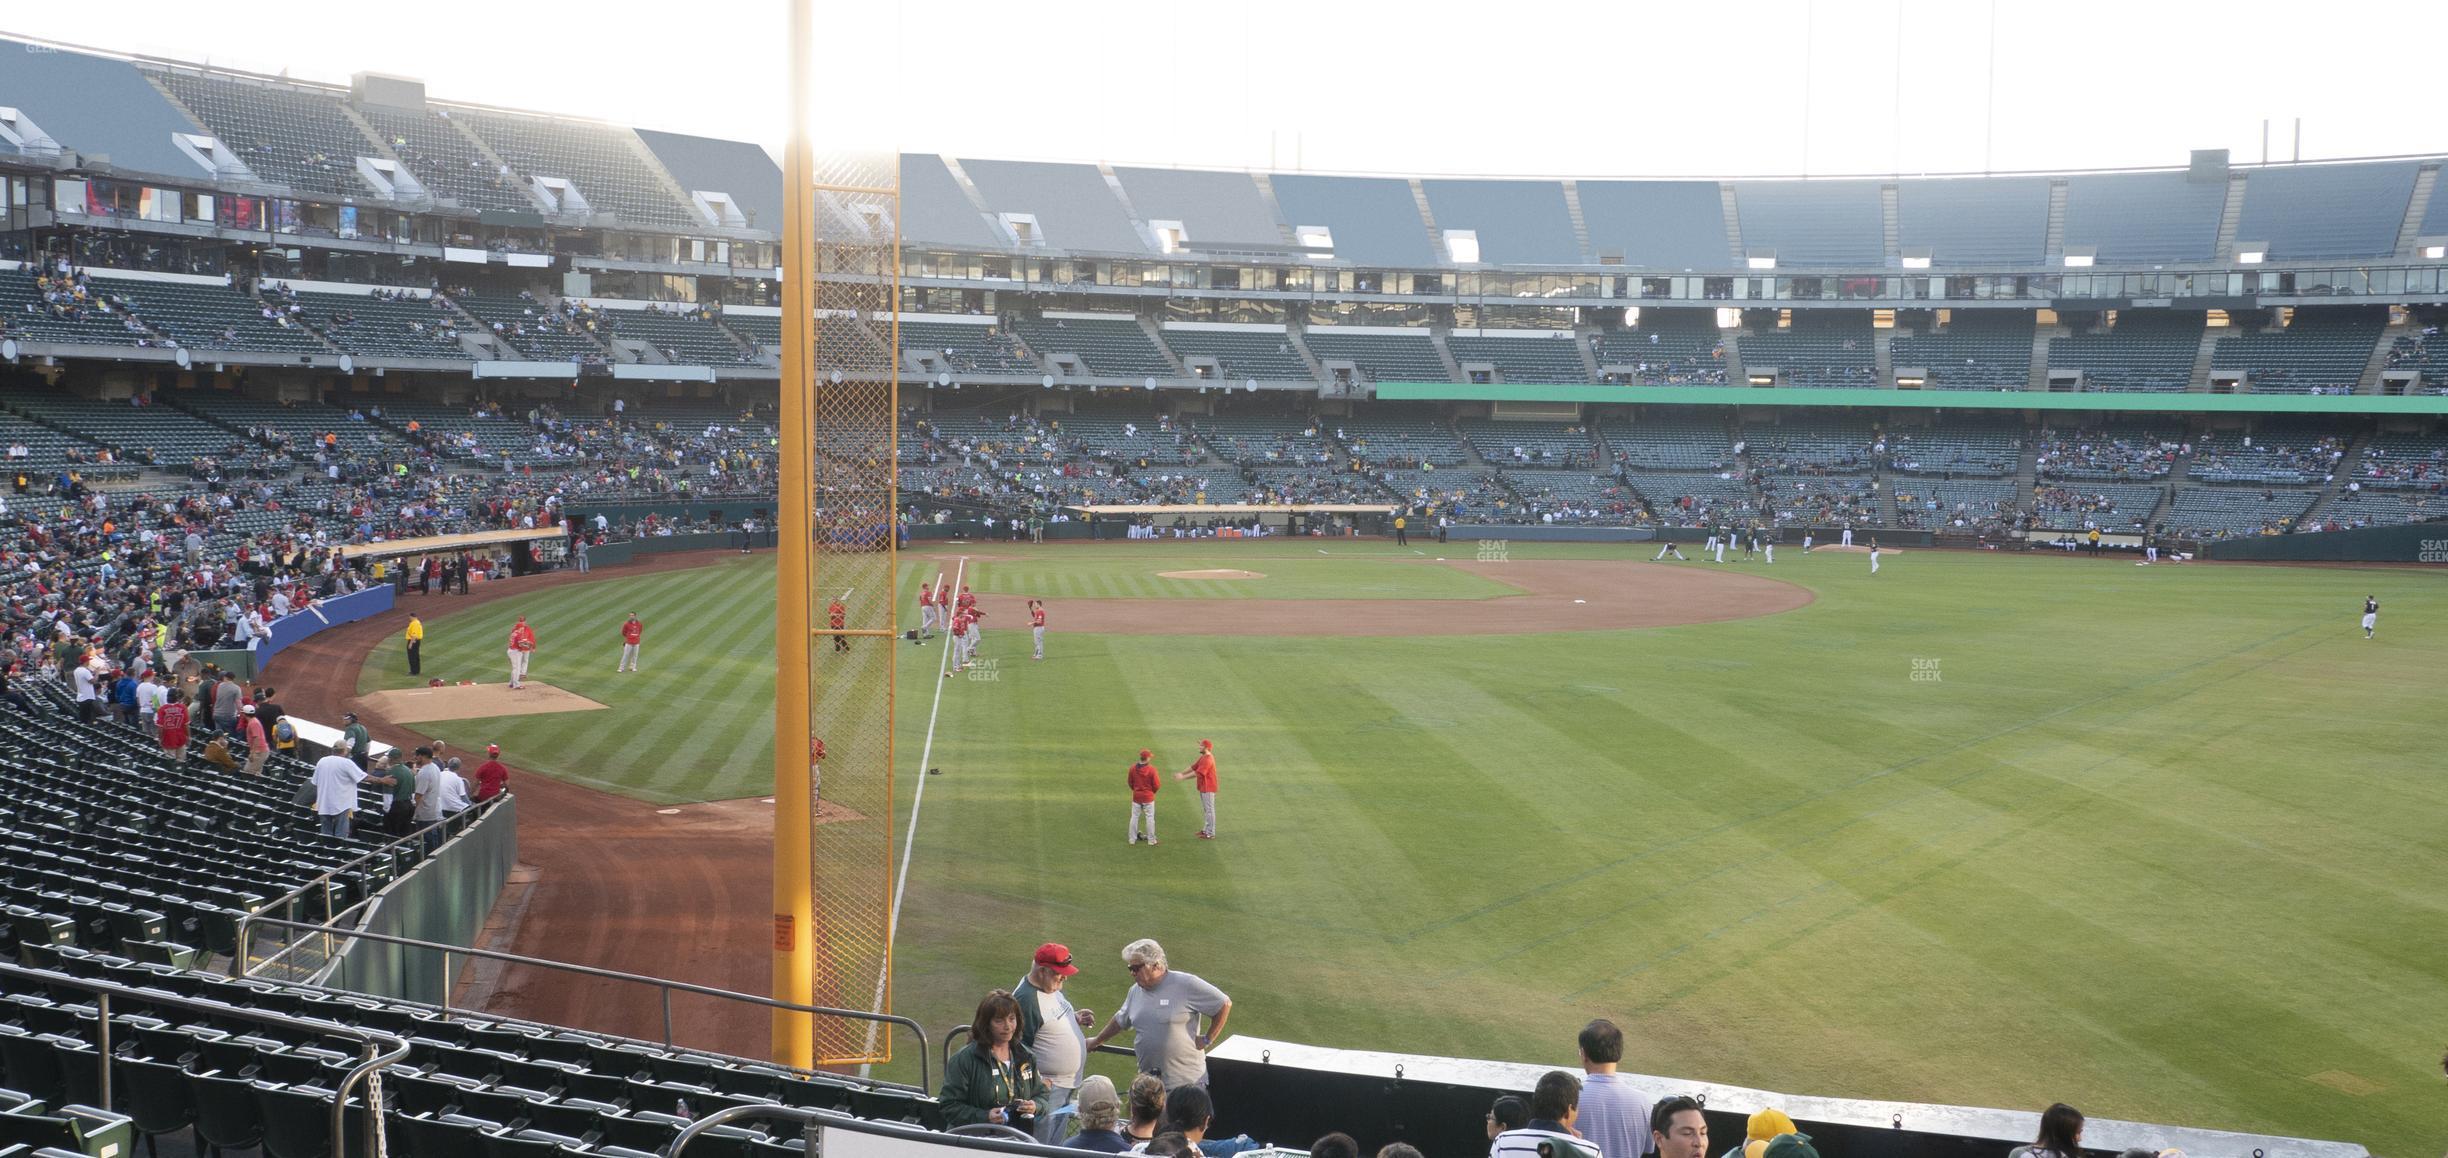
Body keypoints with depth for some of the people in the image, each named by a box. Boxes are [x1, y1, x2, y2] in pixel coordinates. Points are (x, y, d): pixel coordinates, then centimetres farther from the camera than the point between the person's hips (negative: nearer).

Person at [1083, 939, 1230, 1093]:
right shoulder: (1135, 991, 9)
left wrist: (1207, 1040, -5)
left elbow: (1224, 1004, -8)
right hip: (1148, 1081, 6)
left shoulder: (1186, 985, -12)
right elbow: (1120, 1021, 26)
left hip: (1186, 1081, -6)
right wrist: (1096, 1041, 34)